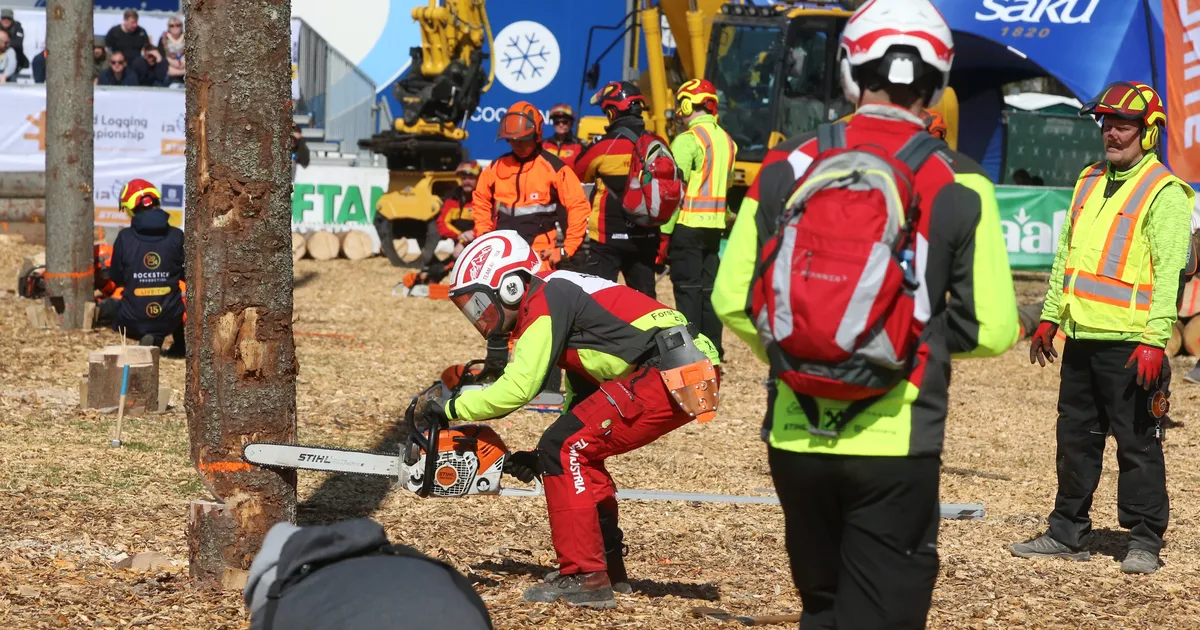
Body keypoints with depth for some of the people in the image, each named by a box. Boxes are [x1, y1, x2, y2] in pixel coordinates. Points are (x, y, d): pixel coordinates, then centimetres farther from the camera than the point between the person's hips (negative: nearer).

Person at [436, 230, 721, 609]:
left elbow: (516, 389, -13)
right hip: (690, 377, 10)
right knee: (576, 454, 18)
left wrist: (450, 407, -2)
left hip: (670, 375, -10)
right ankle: (609, 570, 22)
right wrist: (543, 457, 22)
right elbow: (583, 395, 28)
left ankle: (584, 578, -9)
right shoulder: (559, 296, 24)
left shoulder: (545, 300, -6)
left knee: (565, 450, -8)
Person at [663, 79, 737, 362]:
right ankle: (712, 349, 15)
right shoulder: (726, 141, 12)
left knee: (688, 289, -4)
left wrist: (665, 231, -14)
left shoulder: (688, 140, -12)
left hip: (688, 224, -7)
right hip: (715, 224, 7)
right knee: (709, 288, 12)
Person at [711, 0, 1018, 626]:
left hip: (796, 435, 3)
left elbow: (733, 301, 2)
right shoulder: (958, 185, -5)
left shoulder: (787, 166, 0)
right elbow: (992, 330, -3)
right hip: (895, 443, -3)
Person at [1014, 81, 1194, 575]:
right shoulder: (1089, 182, 16)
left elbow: (1168, 273, -14)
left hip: (1129, 343, -7)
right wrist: (1050, 317, 18)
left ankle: (1144, 542, 4)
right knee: (1075, 437, 13)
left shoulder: (1165, 193, -8)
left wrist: (1155, 340, -20)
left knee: (1138, 443, -3)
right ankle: (1068, 533, 22)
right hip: (1081, 338, 8)